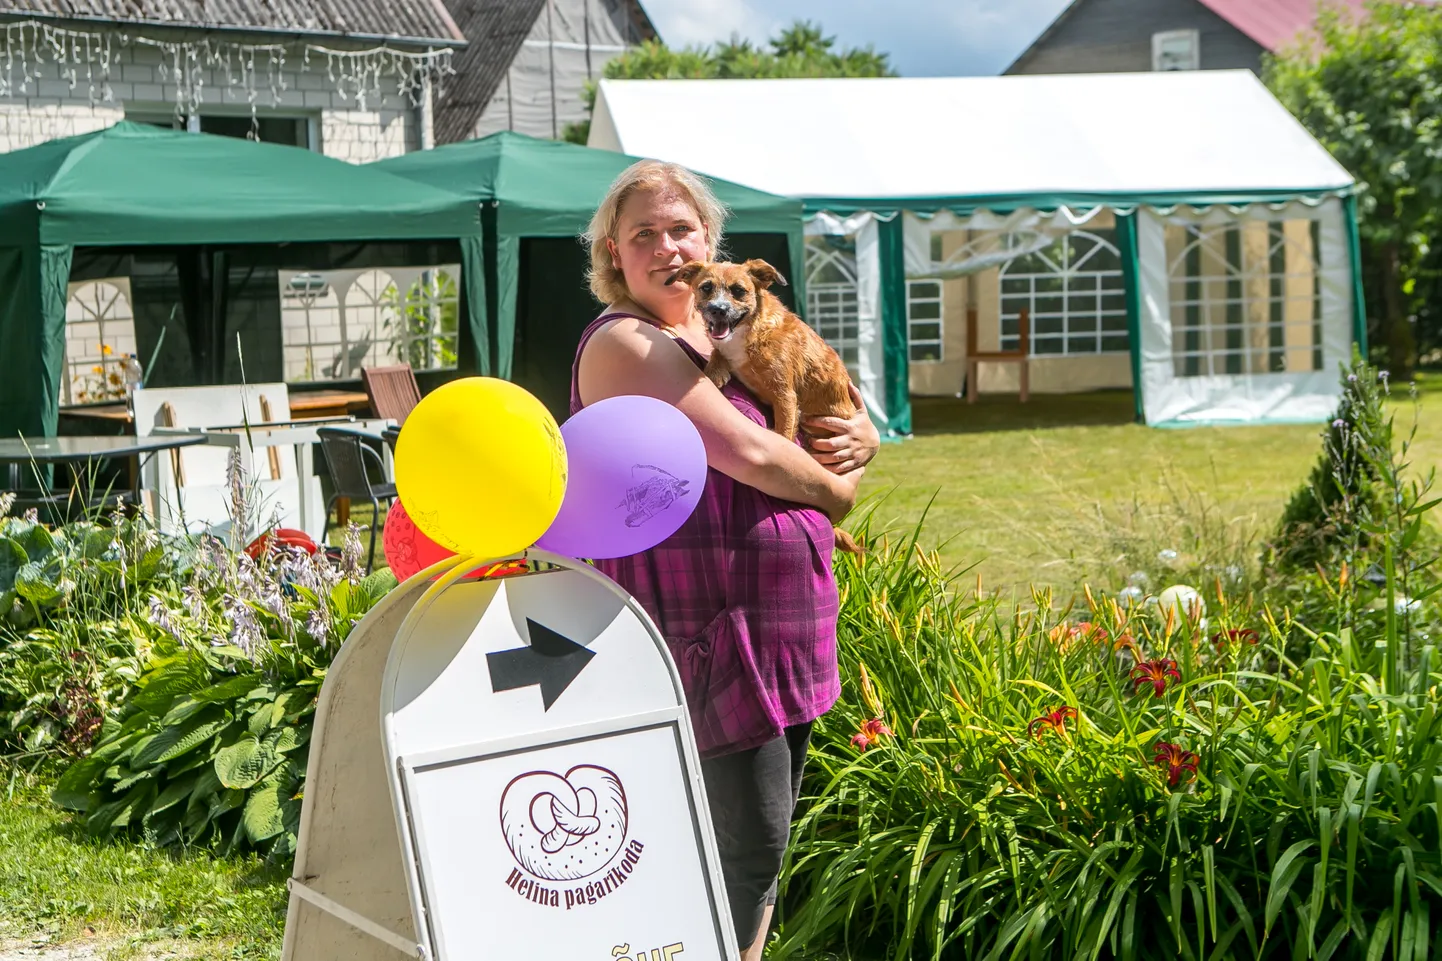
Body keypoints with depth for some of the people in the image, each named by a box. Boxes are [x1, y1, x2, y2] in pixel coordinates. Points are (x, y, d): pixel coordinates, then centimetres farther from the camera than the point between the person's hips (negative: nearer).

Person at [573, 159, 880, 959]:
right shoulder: (626, 345, -10)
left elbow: (846, 419, 27)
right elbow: (750, 453, -19)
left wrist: (860, 438, 3)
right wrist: (836, 490, -1)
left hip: (787, 621, 9)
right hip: (709, 626, -9)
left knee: (767, 840, 14)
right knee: (748, 843, -8)